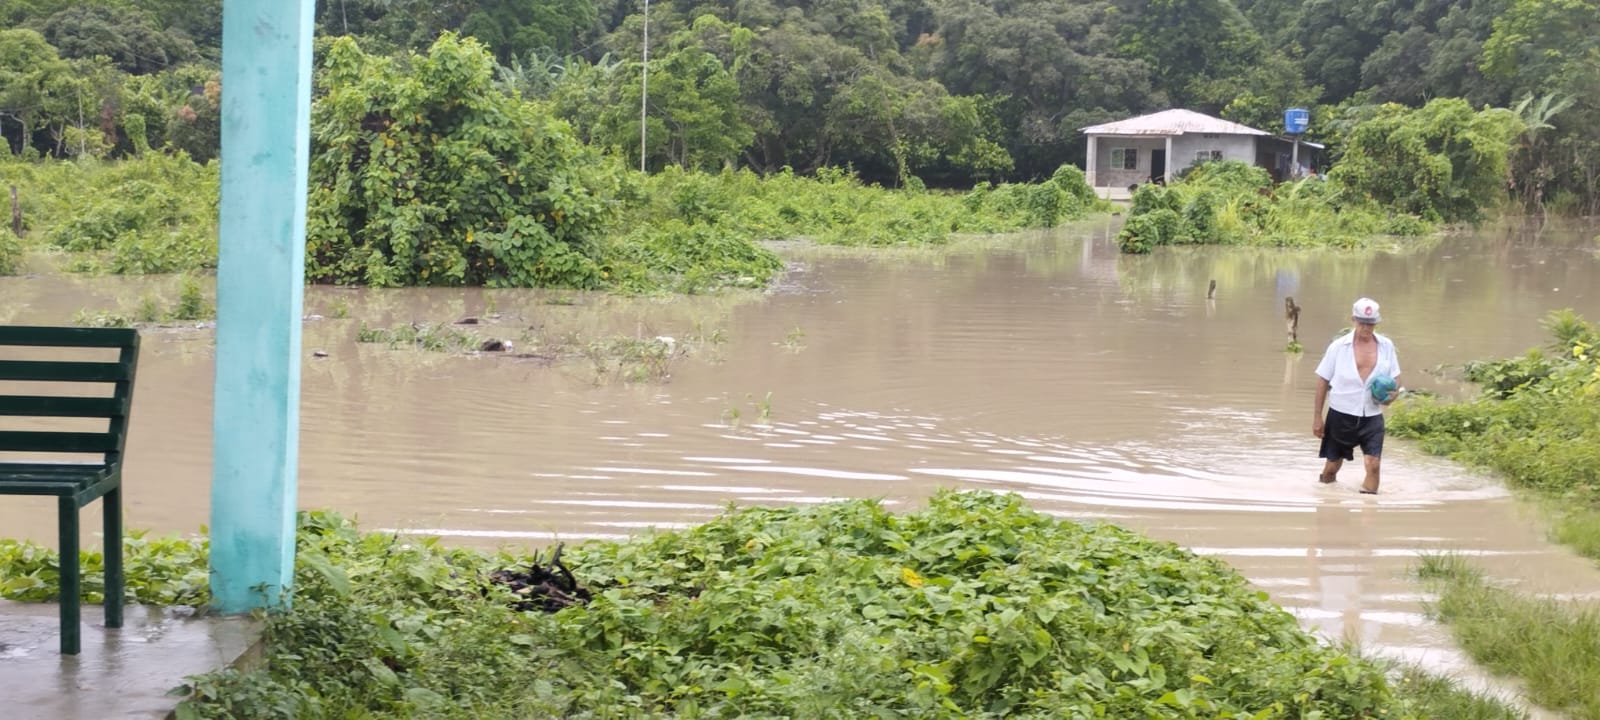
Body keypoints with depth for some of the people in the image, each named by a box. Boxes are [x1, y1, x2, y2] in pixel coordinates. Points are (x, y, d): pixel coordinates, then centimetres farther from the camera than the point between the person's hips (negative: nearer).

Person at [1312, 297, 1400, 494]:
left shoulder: (1386, 346, 1)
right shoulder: (1338, 346, -4)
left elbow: (1395, 378, 12)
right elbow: (1323, 381, 1)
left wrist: (1392, 393, -12)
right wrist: (1317, 416, -1)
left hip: (1372, 417, 1)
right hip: (1341, 416, -1)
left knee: (1373, 465, -13)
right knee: (1331, 466, 9)